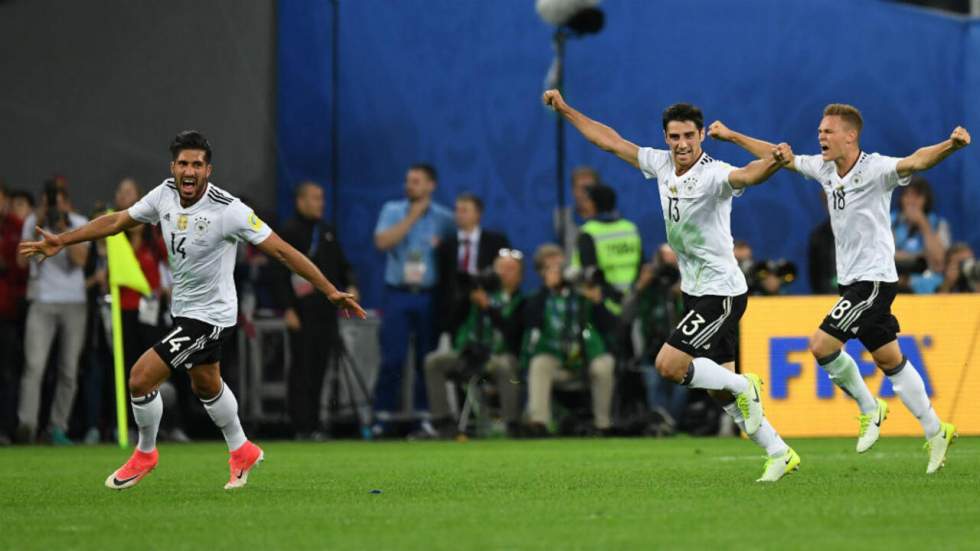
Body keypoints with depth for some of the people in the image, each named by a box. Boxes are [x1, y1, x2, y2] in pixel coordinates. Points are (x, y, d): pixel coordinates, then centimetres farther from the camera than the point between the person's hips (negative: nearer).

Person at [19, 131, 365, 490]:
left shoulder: (228, 210, -26)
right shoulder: (165, 194, -8)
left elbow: (281, 250, -23)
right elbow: (116, 221, 6)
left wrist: (330, 291, -25)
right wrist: (61, 241, 3)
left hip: (209, 316, -7)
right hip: (183, 310, 7)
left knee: (141, 378, -11)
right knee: (206, 386, 25)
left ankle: (145, 454, 14)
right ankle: (242, 452, 47)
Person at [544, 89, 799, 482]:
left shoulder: (713, 174, -20)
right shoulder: (661, 164, 3)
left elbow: (746, 175, -41)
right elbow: (611, 141, 13)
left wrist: (772, 163, -63)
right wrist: (565, 110, 16)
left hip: (721, 294, -8)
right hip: (696, 291, 8)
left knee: (669, 366, -16)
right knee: (719, 389, 10)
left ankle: (744, 386, 2)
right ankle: (780, 454, 18)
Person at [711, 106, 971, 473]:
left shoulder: (874, 169, -17)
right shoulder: (824, 169, 6)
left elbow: (915, 162, -34)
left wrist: (950, 146, -53)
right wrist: (732, 136, 25)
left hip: (874, 278, -8)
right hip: (850, 280, 8)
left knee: (822, 345, -14)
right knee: (890, 361, 10)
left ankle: (869, 409, 7)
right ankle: (935, 432, 17)